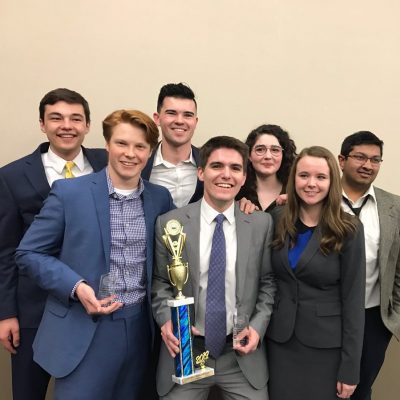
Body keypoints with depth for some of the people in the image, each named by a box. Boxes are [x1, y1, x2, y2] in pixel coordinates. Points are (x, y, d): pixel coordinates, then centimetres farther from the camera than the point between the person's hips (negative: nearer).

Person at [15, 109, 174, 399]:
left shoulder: (161, 197, 3)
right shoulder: (69, 192, -8)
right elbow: (29, 254, -4)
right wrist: (76, 287, -18)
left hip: (140, 328, 4)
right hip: (85, 331, -3)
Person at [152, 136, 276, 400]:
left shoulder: (262, 223, -2)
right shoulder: (170, 224, -6)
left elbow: (268, 282, 5)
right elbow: (161, 283, 2)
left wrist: (258, 326, -6)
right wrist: (167, 320, -13)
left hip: (243, 355, 1)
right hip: (185, 352, 0)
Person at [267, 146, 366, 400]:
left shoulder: (348, 230, -11)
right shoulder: (277, 220, -2)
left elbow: (353, 300, -9)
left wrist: (350, 368, -9)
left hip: (326, 345, -3)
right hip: (280, 340, 3)